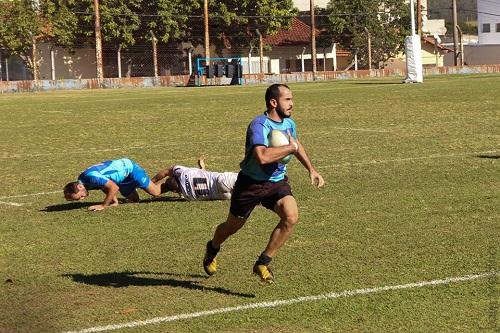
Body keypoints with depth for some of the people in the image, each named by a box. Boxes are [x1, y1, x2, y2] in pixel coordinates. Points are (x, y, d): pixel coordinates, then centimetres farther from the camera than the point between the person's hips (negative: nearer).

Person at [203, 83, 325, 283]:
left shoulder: (289, 124, 2)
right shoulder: (259, 125, -25)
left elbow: (297, 145, 25)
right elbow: (262, 156, -42)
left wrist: (311, 170, 23)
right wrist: (290, 148, -30)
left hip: (277, 182, 5)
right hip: (251, 183, -5)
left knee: (291, 217, -21)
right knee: (233, 226, 13)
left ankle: (263, 263, -7)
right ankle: (212, 249, 48)